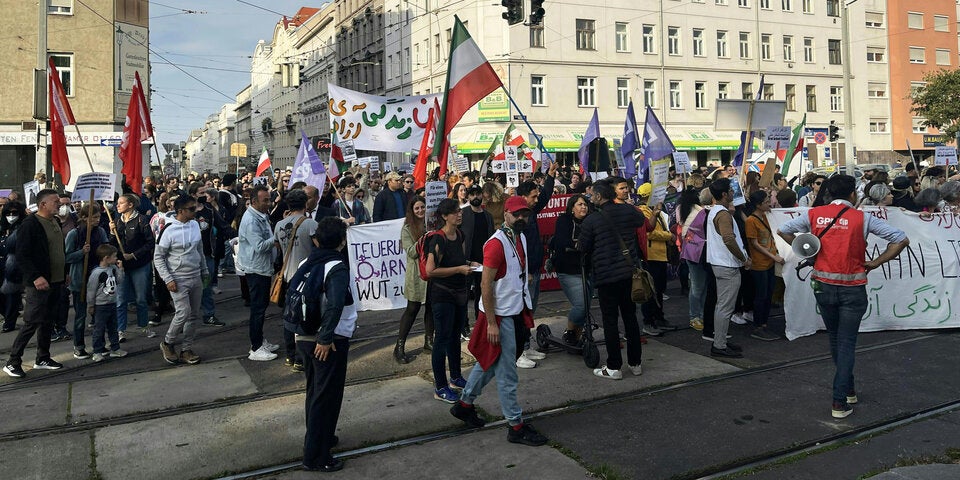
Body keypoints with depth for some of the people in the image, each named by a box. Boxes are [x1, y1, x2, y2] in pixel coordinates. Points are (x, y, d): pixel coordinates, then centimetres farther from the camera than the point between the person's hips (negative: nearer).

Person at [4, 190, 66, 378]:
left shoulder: (55, 222, 12)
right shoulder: (30, 225, -14)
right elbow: (22, 256, -18)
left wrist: (65, 273, 17)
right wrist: (35, 277, -26)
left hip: (55, 282, 8)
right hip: (38, 283, -8)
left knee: (48, 321, 14)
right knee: (32, 323, -5)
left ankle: (42, 358, 24)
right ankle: (13, 362, 6)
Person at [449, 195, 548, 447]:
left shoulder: (521, 238, 9)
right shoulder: (496, 244, -20)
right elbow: (485, 285, -20)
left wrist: (526, 311, 18)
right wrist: (491, 323, -20)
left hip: (516, 312, 9)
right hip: (500, 315, -9)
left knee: (488, 362, 20)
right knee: (507, 373, 1)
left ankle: (464, 404, 36)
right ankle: (516, 426, 11)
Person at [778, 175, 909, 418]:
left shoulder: (814, 214, -1)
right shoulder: (862, 218, -8)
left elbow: (783, 230, 7)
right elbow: (901, 239, -8)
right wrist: (876, 262, -2)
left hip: (823, 285, 3)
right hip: (852, 288, -3)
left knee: (835, 339, 20)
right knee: (846, 342, 4)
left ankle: (848, 389, 36)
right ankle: (840, 401, 1)